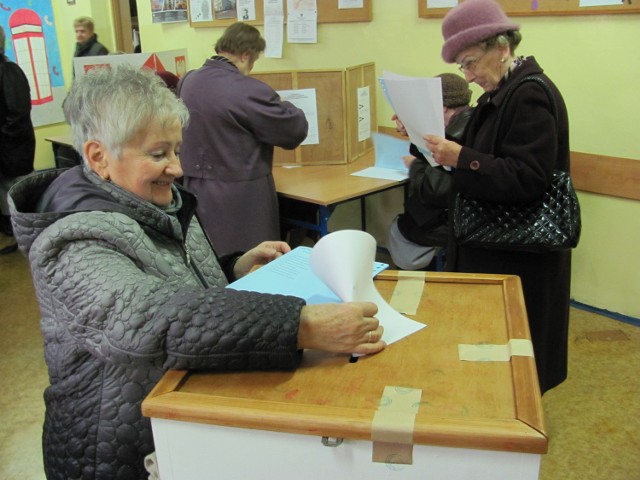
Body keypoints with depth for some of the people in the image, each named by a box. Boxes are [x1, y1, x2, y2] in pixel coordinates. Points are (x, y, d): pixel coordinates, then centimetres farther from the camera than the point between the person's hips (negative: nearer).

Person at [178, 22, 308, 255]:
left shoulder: (187, 82, 4)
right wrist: (281, 106, 10)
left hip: (195, 190, 8)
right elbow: (296, 129, -10)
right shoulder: (249, 90, -18)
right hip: (240, 198, -7)